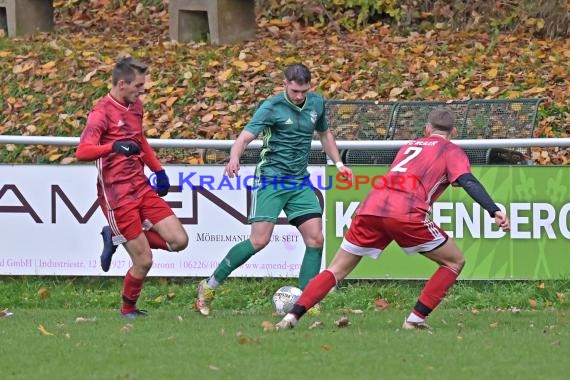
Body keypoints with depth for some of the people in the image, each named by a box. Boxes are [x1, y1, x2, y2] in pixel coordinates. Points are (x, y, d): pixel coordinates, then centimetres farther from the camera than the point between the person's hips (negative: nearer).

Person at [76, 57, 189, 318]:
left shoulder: (135, 106, 10)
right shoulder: (102, 113, -14)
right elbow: (82, 152, -28)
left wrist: (158, 170, 24)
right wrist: (114, 146, -44)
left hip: (141, 188, 8)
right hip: (117, 196, -8)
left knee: (179, 241, -4)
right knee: (144, 261, -7)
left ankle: (116, 238, 13)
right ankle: (128, 310, 19)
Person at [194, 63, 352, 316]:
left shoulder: (316, 103, 6)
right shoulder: (272, 107, -12)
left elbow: (324, 134, 26)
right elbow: (245, 136, -24)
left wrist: (338, 163, 16)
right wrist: (234, 159, -43)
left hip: (300, 182, 6)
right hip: (271, 179, -6)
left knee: (315, 239, -6)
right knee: (260, 240, -14)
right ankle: (210, 286, -1)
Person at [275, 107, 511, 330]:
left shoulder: (409, 146, 33)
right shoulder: (451, 151, 16)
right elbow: (468, 181, -1)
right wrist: (494, 211, -11)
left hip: (372, 207, 5)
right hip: (407, 213, -5)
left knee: (337, 270, 15)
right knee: (454, 262, 13)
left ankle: (292, 317, 1)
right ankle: (416, 319, 3)